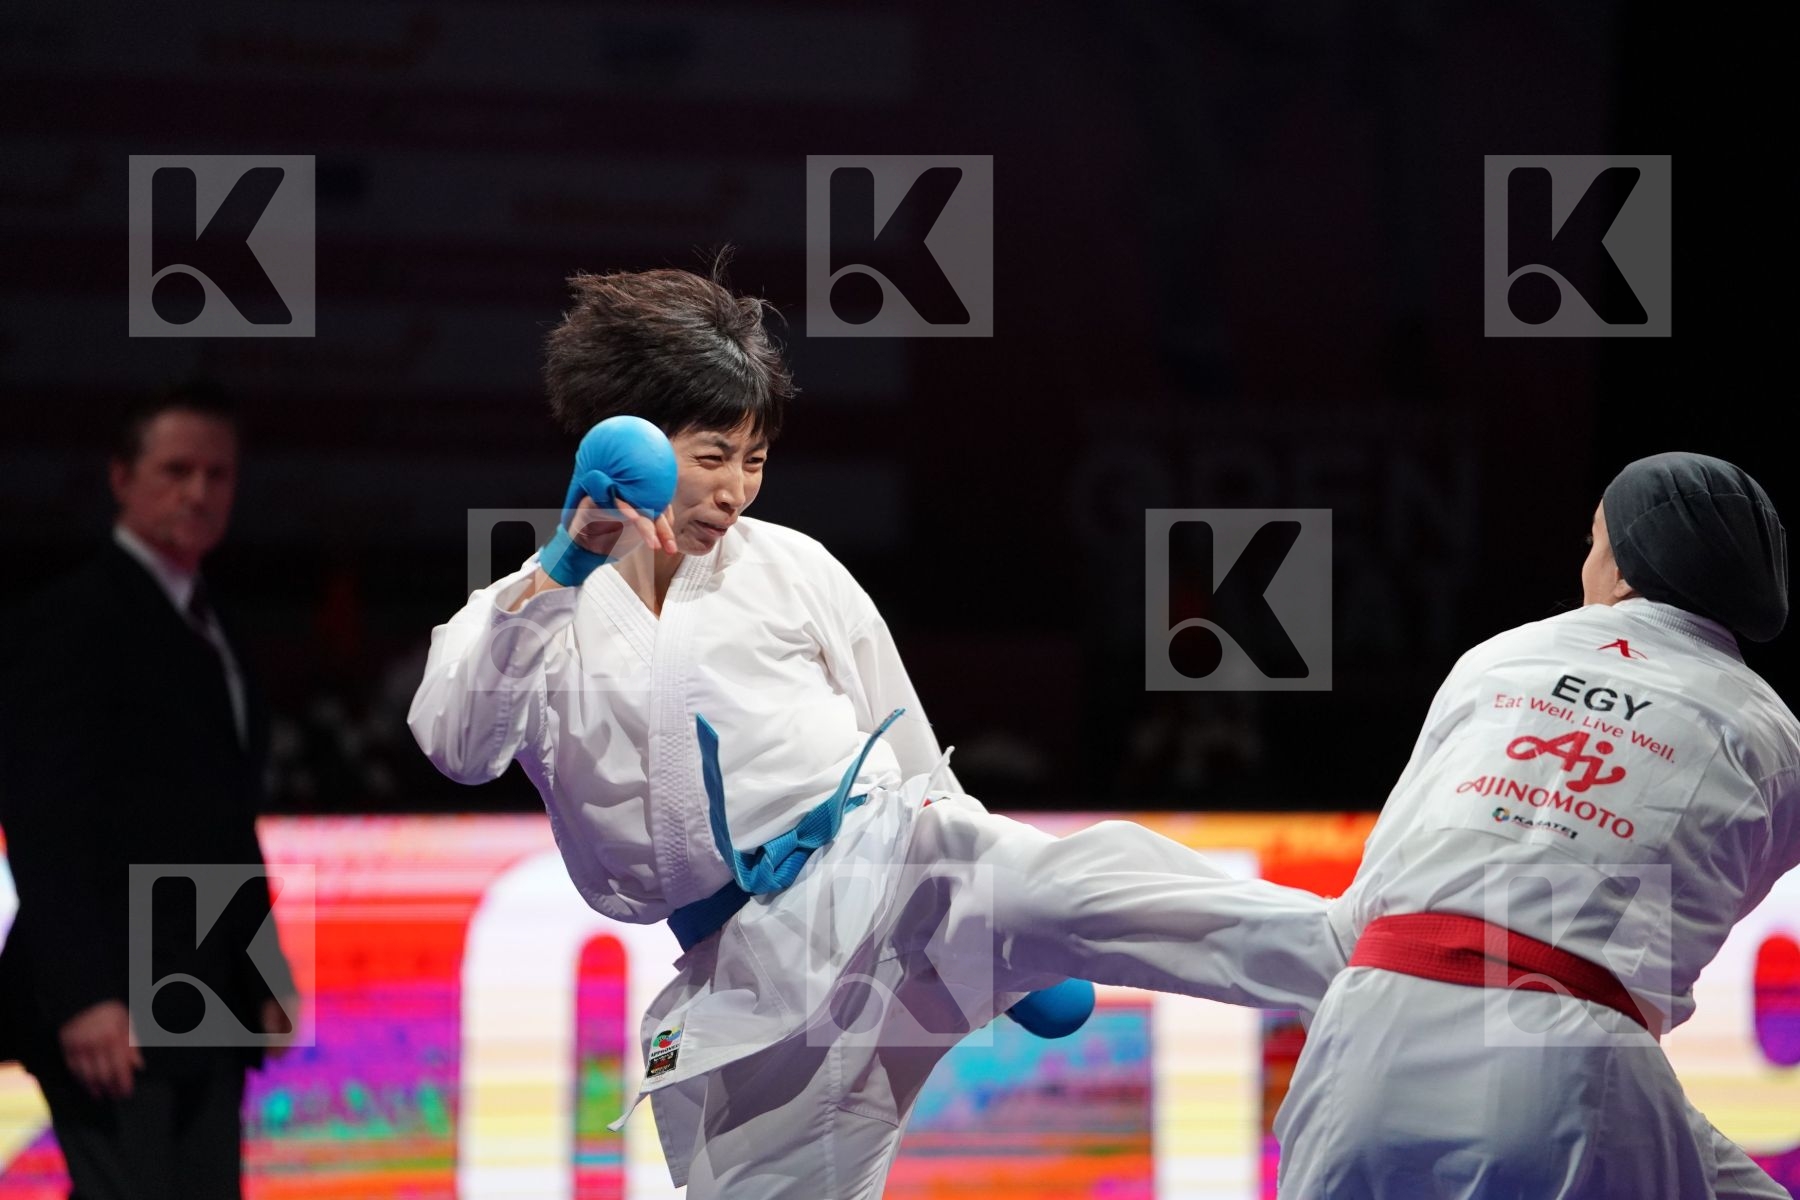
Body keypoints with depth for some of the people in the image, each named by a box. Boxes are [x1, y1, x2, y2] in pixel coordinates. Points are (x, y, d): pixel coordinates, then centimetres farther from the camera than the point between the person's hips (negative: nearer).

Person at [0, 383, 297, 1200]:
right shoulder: (69, 622, -7)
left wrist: (261, 981, 15)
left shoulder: (213, 633, 20)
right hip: (113, 1011, -9)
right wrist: (83, 996, -22)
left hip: (205, 1014, 9)